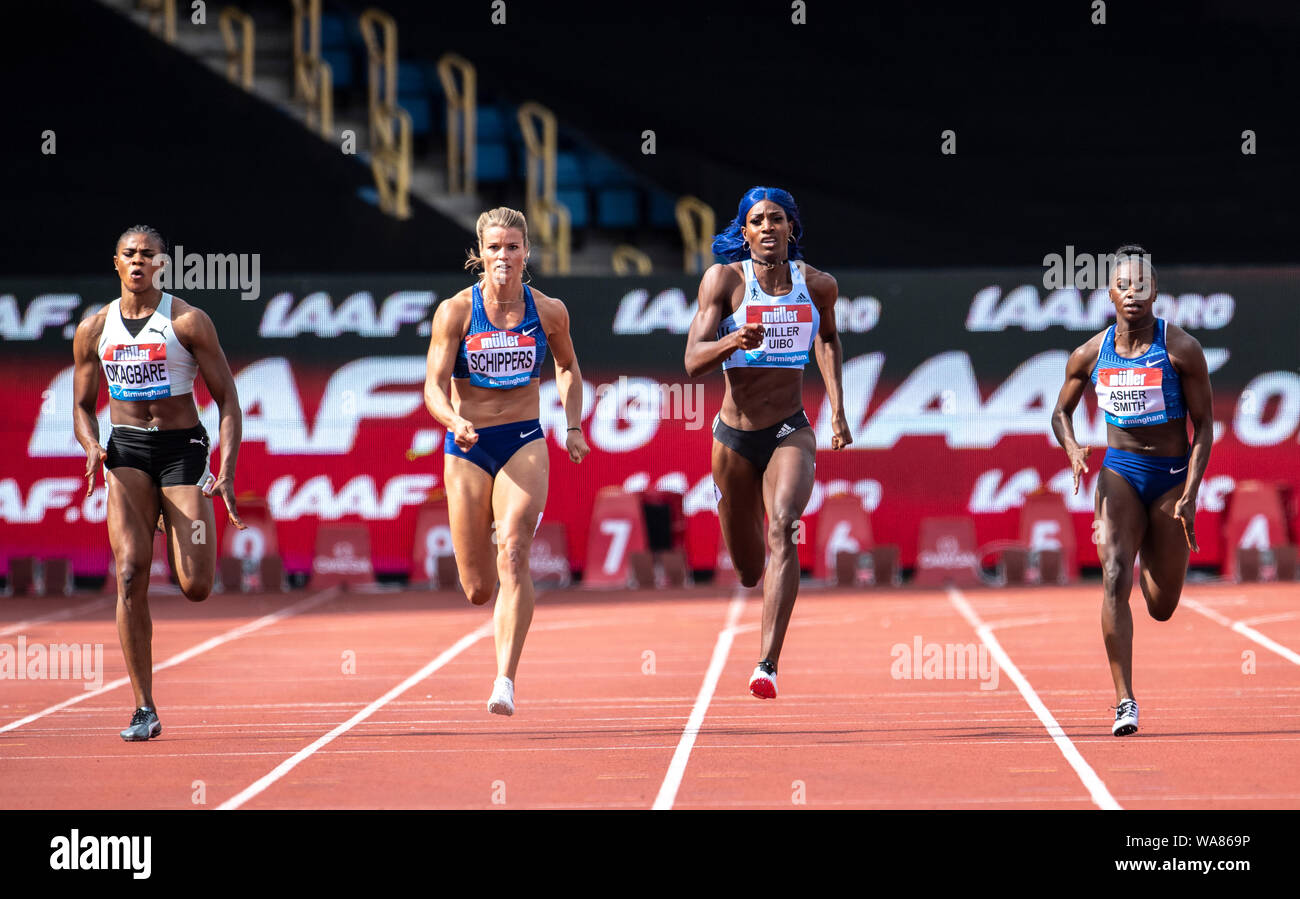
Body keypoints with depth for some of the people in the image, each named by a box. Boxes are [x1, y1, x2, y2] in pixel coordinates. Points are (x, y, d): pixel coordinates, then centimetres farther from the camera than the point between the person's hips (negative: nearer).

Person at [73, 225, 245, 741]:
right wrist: (92, 448, -8)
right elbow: (83, 405, 15)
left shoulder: (188, 322, -4)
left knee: (196, 588, -9)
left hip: (182, 447, -2)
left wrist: (227, 471, -15)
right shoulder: (94, 330, 5)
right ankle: (144, 711, -10)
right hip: (125, 450, 2)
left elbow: (227, 398, -3)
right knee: (130, 576, -15)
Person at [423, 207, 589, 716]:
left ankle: (505, 681, -27)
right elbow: (434, 385, -10)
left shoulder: (549, 311, 0)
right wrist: (455, 422, -30)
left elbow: (567, 367, 19)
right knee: (478, 591, 5)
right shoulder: (456, 311, -6)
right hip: (468, 448, 0)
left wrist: (573, 427, 8)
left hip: (524, 444, 0)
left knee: (513, 556, -24)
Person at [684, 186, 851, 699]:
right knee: (748, 570, 13)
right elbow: (693, 360, -16)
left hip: (790, 432, 0)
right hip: (735, 435, 0)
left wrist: (837, 409, 14)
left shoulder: (818, 285, -1)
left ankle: (768, 665, -30)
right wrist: (732, 341, -36)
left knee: (783, 532, -26)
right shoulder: (724, 280, -9)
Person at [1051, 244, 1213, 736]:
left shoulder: (1181, 349, -9)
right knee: (1114, 577, -22)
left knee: (1162, 607, 7)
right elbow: (1061, 410, 13)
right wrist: (1073, 448, -10)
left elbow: (1204, 423, -6)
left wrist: (1191, 494, -14)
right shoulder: (1090, 355, -1)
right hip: (1119, 473, 1)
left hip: (1172, 475, -1)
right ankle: (1125, 700, -21)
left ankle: (1151, 556, 47)